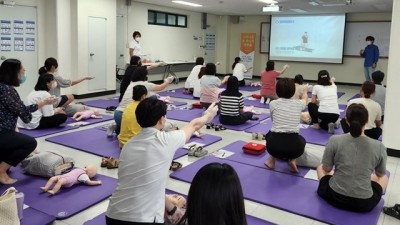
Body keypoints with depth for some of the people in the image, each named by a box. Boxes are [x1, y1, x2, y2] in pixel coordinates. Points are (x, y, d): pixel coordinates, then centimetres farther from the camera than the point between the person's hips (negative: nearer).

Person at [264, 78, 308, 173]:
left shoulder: (273, 104, 2)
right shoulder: (298, 104, 5)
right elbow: (305, 98, 32)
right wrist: (305, 90, 55)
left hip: (274, 144, 0)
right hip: (294, 145, 0)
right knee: (301, 140, 36)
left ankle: (272, 160, 24)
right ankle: (292, 160, 13)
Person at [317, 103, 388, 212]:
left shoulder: (334, 140, -13)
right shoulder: (379, 146, -10)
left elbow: (327, 169, -1)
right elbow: (381, 174, 8)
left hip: (335, 197, -1)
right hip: (364, 203, 1)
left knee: (320, 168, 28)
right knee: (384, 177, 31)